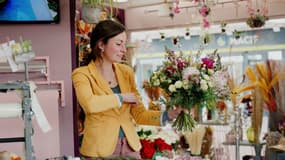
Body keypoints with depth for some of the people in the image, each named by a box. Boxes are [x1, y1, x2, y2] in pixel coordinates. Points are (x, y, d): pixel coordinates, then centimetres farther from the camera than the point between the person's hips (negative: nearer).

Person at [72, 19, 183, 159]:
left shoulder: (126, 72, 7)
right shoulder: (82, 74, -7)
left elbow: (139, 114, 7)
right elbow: (89, 104, -27)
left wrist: (169, 114, -8)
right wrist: (122, 97, -15)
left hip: (130, 146, 5)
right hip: (99, 148, -4)